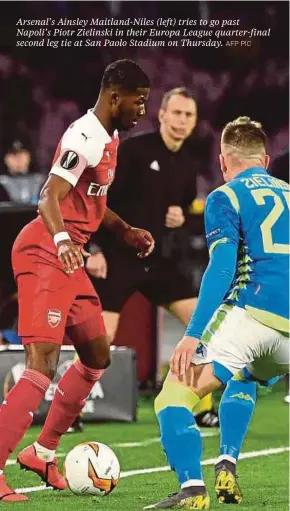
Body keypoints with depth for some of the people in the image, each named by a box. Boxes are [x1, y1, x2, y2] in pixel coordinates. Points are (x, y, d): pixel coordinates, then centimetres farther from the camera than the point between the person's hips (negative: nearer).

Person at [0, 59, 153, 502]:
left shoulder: (108, 138, 15)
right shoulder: (83, 138, -17)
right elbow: (50, 198, -29)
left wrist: (125, 230, 27)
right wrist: (62, 240, -45)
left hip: (67, 260, 11)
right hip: (43, 255, -11)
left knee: (97, 357, 18)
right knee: (43, 364, -19)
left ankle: (42, 453, 27)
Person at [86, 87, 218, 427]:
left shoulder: (189, 162, 6)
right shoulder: (133, 150, -13)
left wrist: (182, 216, -2)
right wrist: (94, 248, -18)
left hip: (161, 260, 6)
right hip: (119, 257, -6)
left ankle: (202, 409, 9)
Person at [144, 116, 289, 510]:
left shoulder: (226, 198, 6)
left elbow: (221, 268, -8)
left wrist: (193, 335, -13)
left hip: (251, 312, -6)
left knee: (174, 398, -2)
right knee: (244, 378, 36)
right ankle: (227, 470, 18)